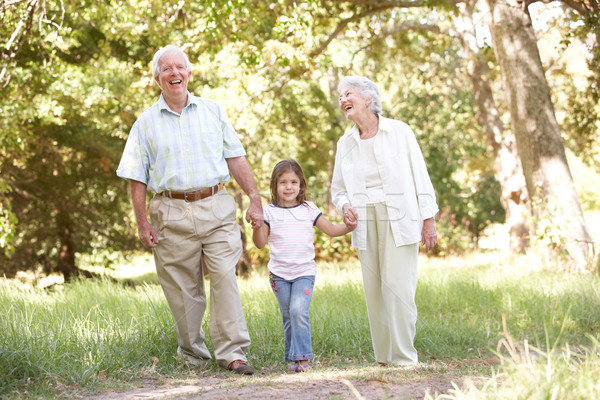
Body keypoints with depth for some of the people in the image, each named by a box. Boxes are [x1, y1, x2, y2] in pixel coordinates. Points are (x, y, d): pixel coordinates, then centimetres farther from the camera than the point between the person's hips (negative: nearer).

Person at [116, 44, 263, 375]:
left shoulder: (213, 111, 12)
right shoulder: (146, 123, 8)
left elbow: (236, 158, 11)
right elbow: (137, 178, 7)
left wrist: (254, 199, 3)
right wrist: (142, 223, 0)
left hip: (216, 208, 0)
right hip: (172, 214, 0)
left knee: (225, 278, -10)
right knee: (183, 288, 3)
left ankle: (231, 352, -7)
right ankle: (192, 353, 17)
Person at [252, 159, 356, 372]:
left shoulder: (309, 209, 6)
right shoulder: (269, 211, 4)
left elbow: (331, 229, 11)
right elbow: (261, 243, 4)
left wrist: (348, 227, -7)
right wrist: (257, 227, -14)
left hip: (304, 272, -1)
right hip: (279, 273, 1)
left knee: (298, 311, -18)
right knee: (288, 317, 5)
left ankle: (302, 358, -16)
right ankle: (292, 358, 16)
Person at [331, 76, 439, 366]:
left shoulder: (399, 132, -1)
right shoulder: (345, 143, 9)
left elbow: (420, 177, 0)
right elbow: (337, 188, 18)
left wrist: (428, 220, -4)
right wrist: (344, 206, -5)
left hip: (399, 219, -4)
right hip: (365, 223, 4)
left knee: (397, 286, -13)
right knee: (373, 290, 3)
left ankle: (404, 357, -6)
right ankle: (383, 359, 12)